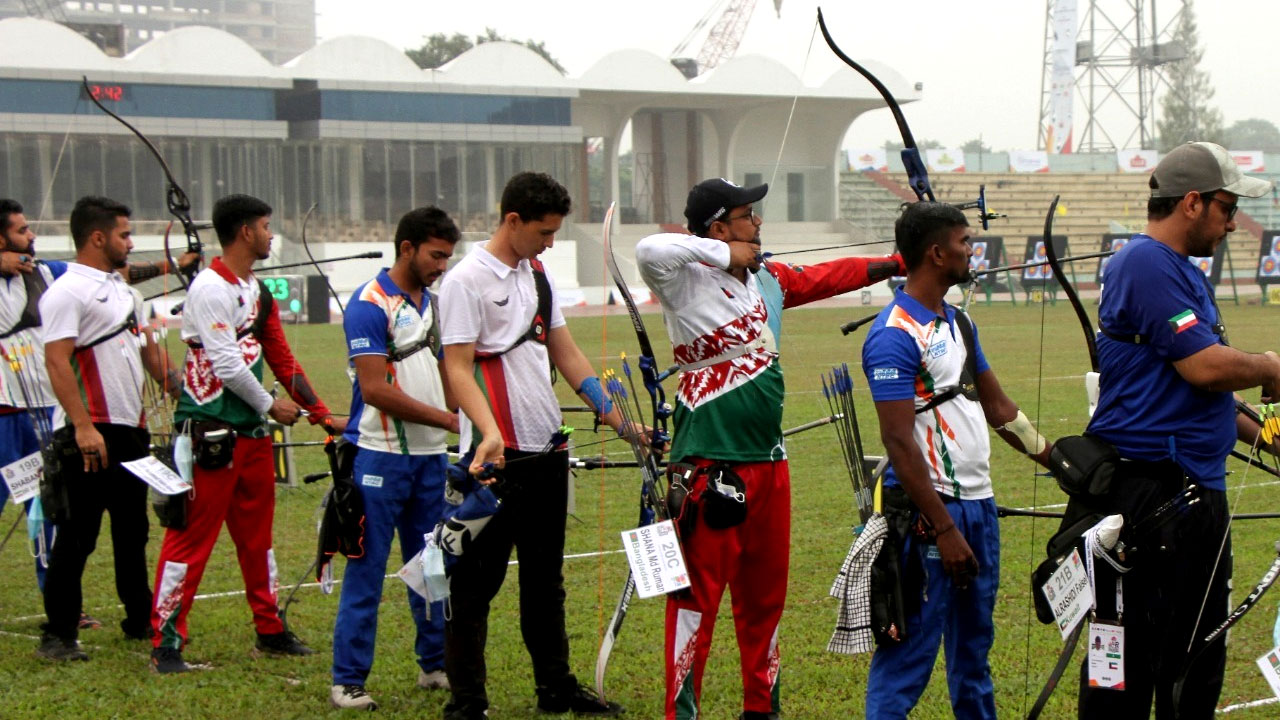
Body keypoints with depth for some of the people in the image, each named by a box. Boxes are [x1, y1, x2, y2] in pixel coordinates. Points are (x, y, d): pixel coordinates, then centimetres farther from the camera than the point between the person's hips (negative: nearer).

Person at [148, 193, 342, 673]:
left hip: (252, 432, 9)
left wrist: (320, 414, 14)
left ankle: (269, 631, 24)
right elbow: (226, 364, -17)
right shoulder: (211, 288, -13)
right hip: (210, 432, -9)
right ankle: (166, 641, -1)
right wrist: (270, 405, -5)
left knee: (257, 534, 15)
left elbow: (280, 356, 18)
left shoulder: (257, 292, 15)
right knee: (192, 535, -6)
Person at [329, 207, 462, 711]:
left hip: (430, 456, 7)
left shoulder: (435, 304, 13)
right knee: (367, 570, -2)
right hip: (380, 456, -7)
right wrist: (449, 419, -17)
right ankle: (348, 680, 3)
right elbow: (376, 390, -18)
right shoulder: (370, 304, -12)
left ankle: (435, 664, 25)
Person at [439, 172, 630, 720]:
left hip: (547, 448, 8)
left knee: (545, 576, 16)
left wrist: (615, 414, 14)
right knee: (477, 578, -2)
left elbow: (565, 352, 18)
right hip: (498, 455, -8)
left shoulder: (537, 275, 14)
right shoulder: (468, 280, -10)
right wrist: (488, 430, -29)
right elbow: (457, 367, -15)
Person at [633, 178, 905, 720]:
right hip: (710, 467, -8)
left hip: (769, 465, 8)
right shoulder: (688, 282, -10)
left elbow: (834, 275, 22)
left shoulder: (770, 281, 12)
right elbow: (649, 250, -29)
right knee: (698, 594, -5)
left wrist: (902, 263, 23)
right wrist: (725, 253, -19)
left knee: (765, 594, 16)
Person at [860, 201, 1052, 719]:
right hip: (929, 512, -9)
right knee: (910, 650, -5)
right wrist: (943, 529, -22)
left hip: (977, 503, 9)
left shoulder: (959, 322, 13)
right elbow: (899, 443, -20)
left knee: (973, 646, 16)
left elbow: (998, 408, 20)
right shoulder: (895, 335, -16)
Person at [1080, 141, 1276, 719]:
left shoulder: (1177, 270, 18)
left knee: (1197, 660, 16)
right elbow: (1206, 367, -23)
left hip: (1194, 488, 11)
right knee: (1129, 658, -5)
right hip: (1152, 491, -11)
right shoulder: (1148, 266, -15)